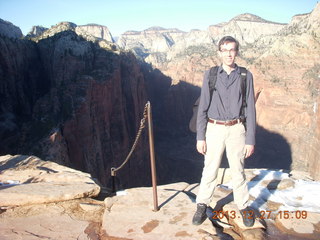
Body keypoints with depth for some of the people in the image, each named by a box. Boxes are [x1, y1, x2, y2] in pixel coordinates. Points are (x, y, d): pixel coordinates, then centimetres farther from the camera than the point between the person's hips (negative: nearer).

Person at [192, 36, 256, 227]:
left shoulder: (245, 76, 0)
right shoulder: (210, 75, 0)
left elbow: (250, 109, 0)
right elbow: (203, 107, 0)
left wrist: (251, 139, -3)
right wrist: (200, 137, -3)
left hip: (236, 130, 0)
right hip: (214, 129, 0)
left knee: (238, 171, 10)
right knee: (210, 170, 7)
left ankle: (244, 207, 29)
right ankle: (202, 206, 24)